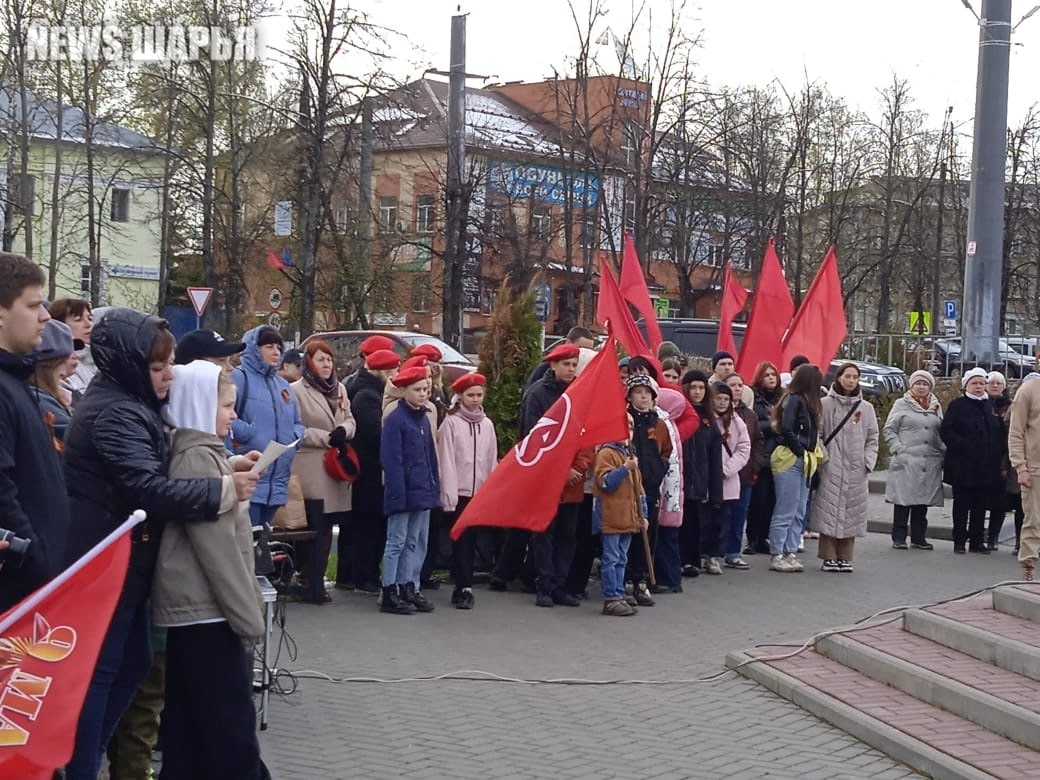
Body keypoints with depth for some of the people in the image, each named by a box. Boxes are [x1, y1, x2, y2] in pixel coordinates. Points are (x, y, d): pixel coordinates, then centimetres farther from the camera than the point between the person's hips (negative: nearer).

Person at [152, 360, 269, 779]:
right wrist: (247, 613, -16)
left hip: (195, 606, 10)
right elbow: (217, 545, -19)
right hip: (208, 608, -10)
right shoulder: (198, 458, -14)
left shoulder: (201, 454, 16)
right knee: (229, 721, -8)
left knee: (192, 722, 12)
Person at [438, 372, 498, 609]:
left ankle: (462, 588, 14)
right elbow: (446, 461, -7)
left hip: (480, 493, 4)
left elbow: (492, 461, 13)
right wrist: (449, 496, -12)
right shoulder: (451, 423, -4)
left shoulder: (487, 424, 10)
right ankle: (464, 589, -3)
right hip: (459, 492, -4)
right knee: (461, 542, -5)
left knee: (471, 542, 7)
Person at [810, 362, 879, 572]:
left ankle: (845, 557, 11)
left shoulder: (866, 408, 11)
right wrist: (823, 457, -10)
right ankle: (828, 557, 3)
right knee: (829, 511, -4)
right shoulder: (825, 404, 1)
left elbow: (872, 439, 13)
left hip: (856, 470, 3)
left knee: (852, 513, 4)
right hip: (831, 469, -3)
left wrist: (868, 461, 1)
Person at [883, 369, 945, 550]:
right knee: (903, 501, -3)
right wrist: (898, 449, -9)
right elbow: (889, 430, 2)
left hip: (930, 463, 4)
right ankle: (899, 538, 2)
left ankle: (919, 537, 14)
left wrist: (943, 451, 5)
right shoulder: (901, 404, 4)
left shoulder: (936, 407, 15)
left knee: (923, 501, 7)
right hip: (906, 461, -4)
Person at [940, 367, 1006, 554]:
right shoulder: (957, 405, -1)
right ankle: (959, 541, 7)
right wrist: (962, 446, -17)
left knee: (981, 505, 7)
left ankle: (977, 541, 14)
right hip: (963, 466, -4)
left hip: (986, 466, 4)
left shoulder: (991, 406, 13)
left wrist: (999, 452, 2)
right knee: (962, 504, 2)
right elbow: (946, 431, -8)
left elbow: (1001, 433, 17)